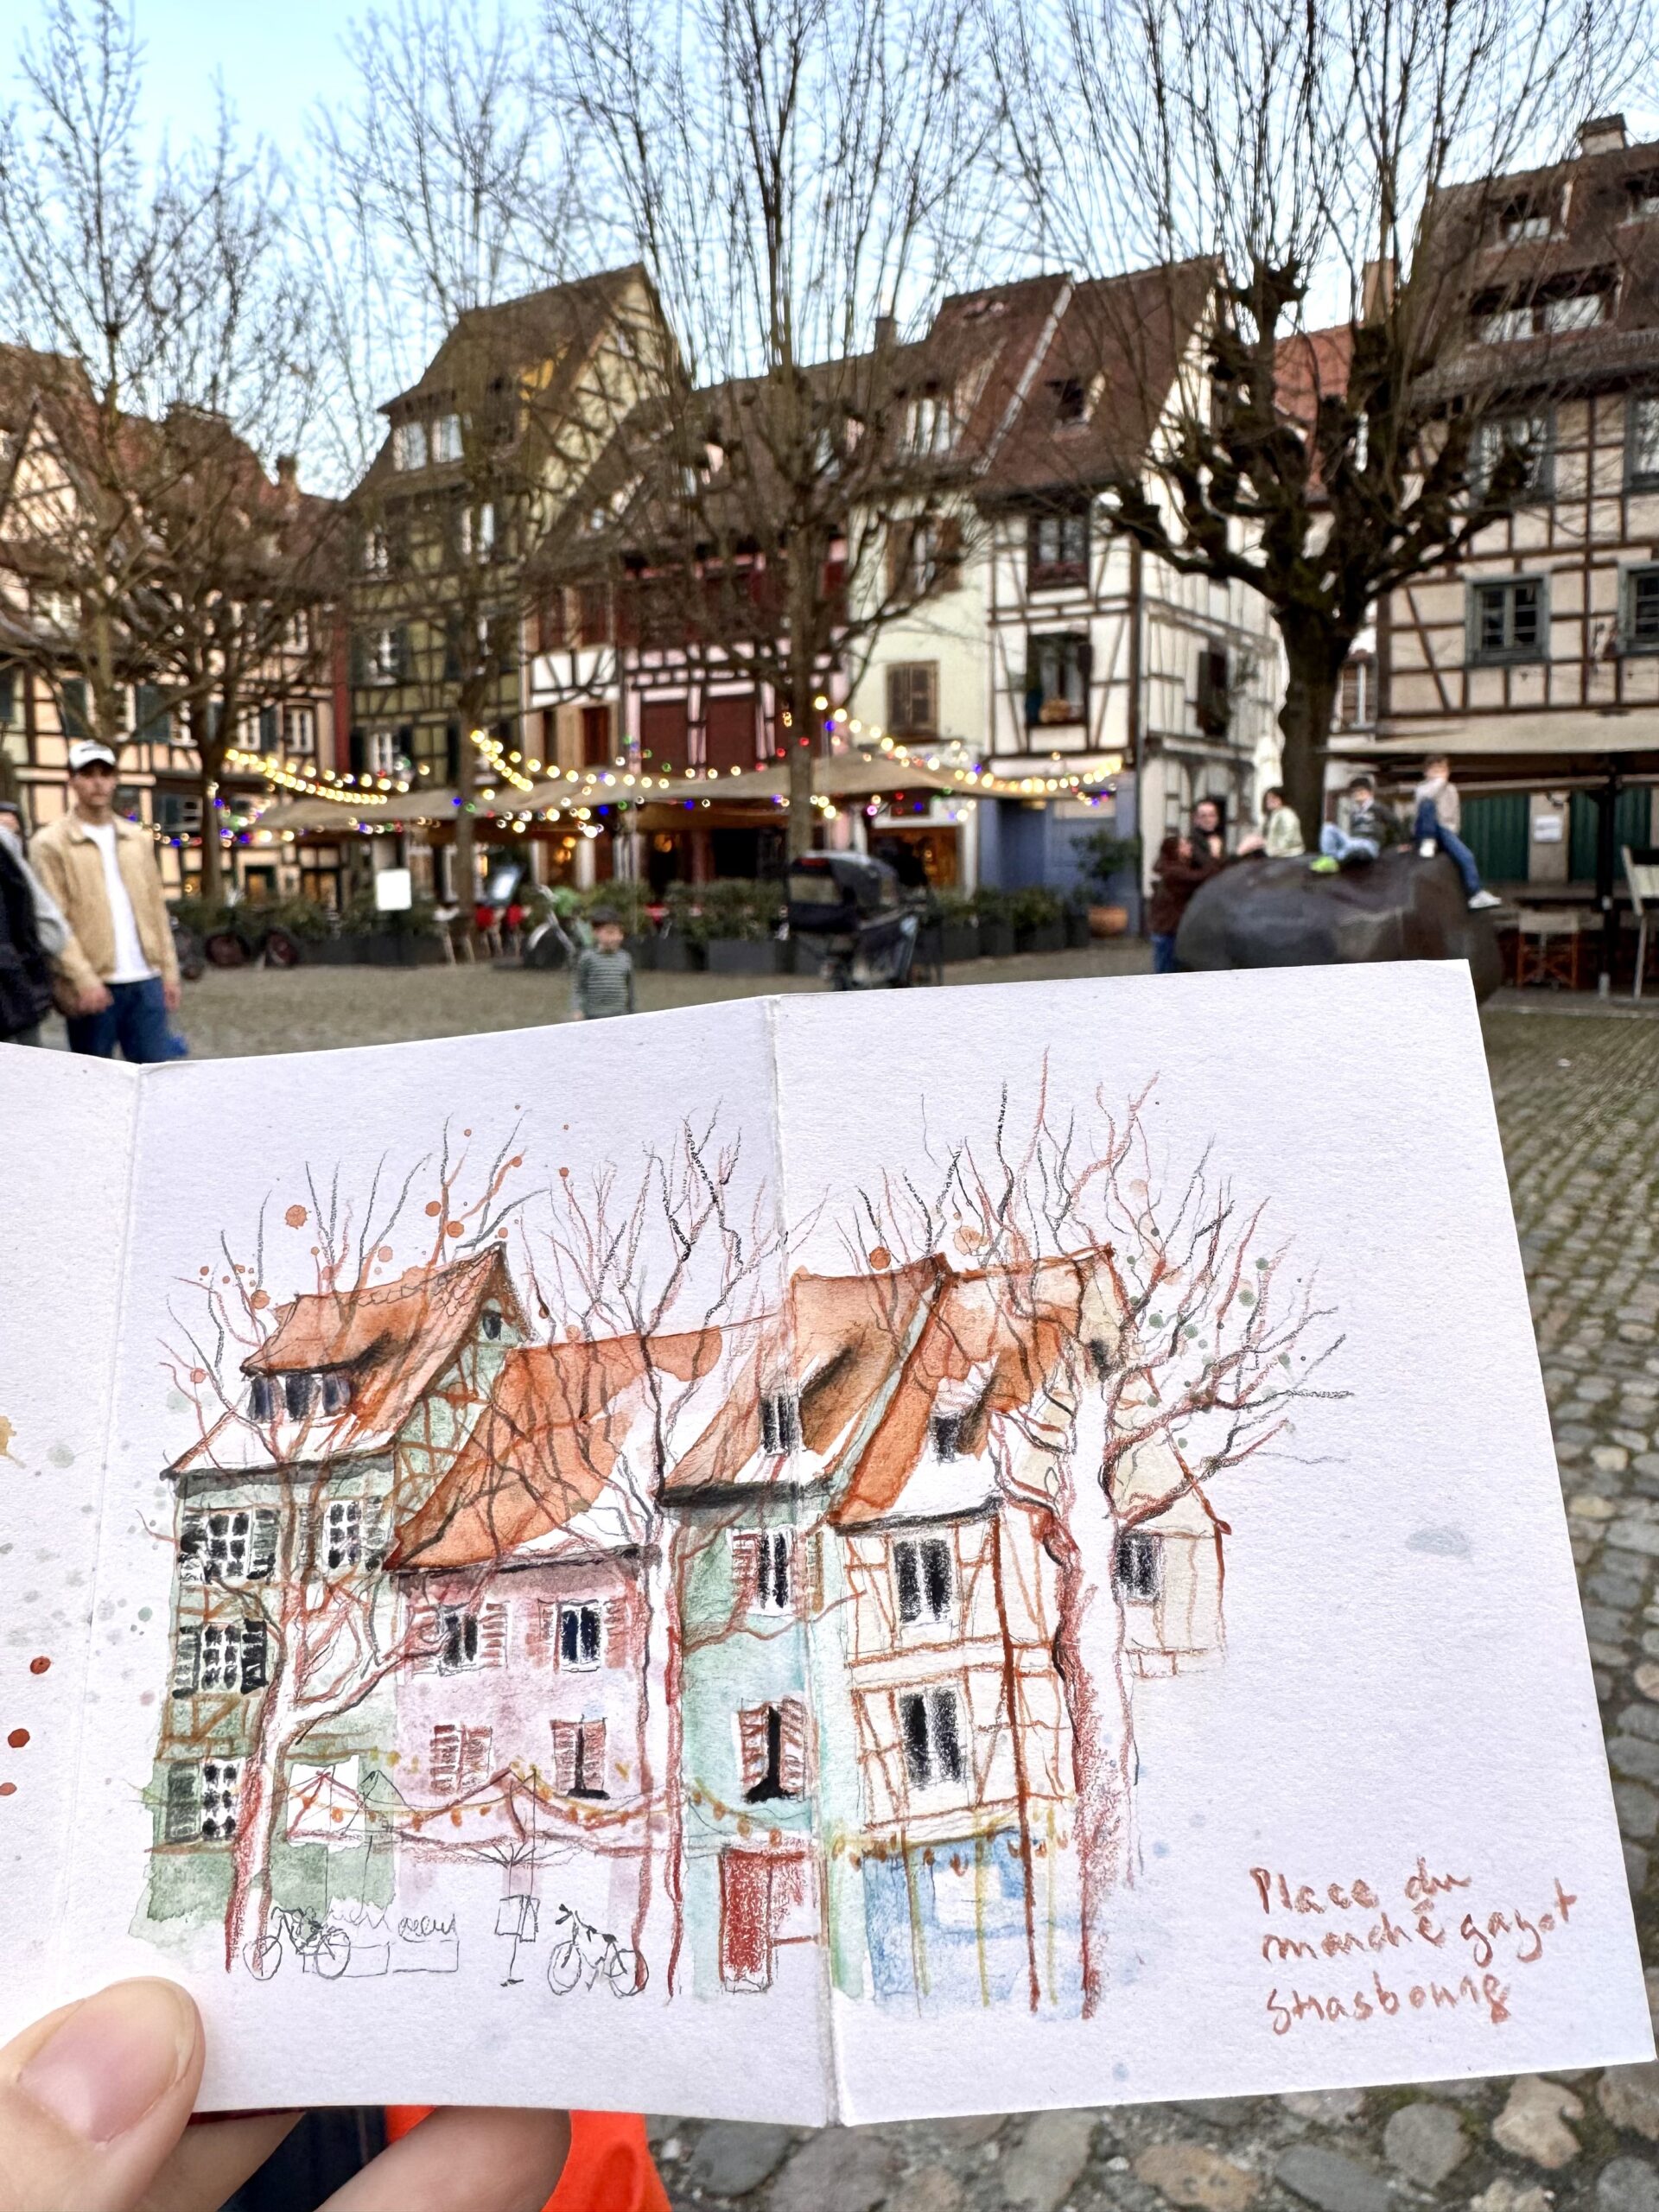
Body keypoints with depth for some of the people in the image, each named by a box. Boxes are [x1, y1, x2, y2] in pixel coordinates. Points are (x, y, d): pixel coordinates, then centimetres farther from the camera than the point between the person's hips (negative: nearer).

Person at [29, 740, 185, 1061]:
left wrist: (169, 970, 9)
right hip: (95, 985, -4)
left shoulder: (138, 839, 15)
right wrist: (84, 979, -16)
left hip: (147, 980, 4)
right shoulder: (51, 843, 0)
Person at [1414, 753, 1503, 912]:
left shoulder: (1451, 789, 14)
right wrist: (1440, 780, -16)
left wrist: (1451, 830, 3)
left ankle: (1476, 895, -13)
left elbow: (1455, 817, 19)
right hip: (1425, 831, -4)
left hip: (1445, 831, 4)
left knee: (1467, 857, -18)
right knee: (1428, 803, -33)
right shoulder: (1423, 787, 0)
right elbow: (1425, 797, -26)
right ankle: (1428, 842, -22)